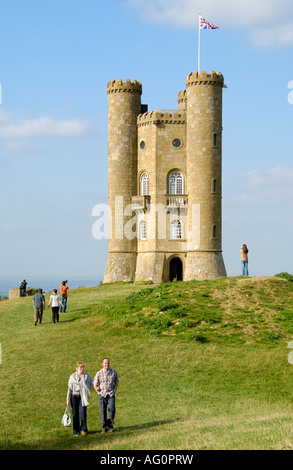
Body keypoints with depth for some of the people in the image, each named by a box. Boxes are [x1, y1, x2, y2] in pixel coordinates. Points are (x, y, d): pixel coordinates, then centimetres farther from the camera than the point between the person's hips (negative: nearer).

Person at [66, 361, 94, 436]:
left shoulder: (87, 376, 8)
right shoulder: (72, 377, 5)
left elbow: (92, 386, 16)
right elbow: (69, 388, 5)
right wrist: (67, 399, 2)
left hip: (83, 397, 0)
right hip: (74, 396, 0)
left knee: (83, 412, -11)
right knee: (75, 414, 1)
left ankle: (83, 429, 1)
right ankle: (76, 431, 9)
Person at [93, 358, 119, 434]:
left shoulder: (114, 372, 1)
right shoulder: (99, 373, -4)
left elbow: (116, 382, 16)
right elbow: (95, 384, 7)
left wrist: (114, 391, 5)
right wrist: (98, 392, 0)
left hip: (111, 394, 1)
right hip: (102, 394, -1)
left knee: (112, 409, -14)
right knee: (103, 411, -2)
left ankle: (110, 424, 6)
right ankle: (104, 427, 7)